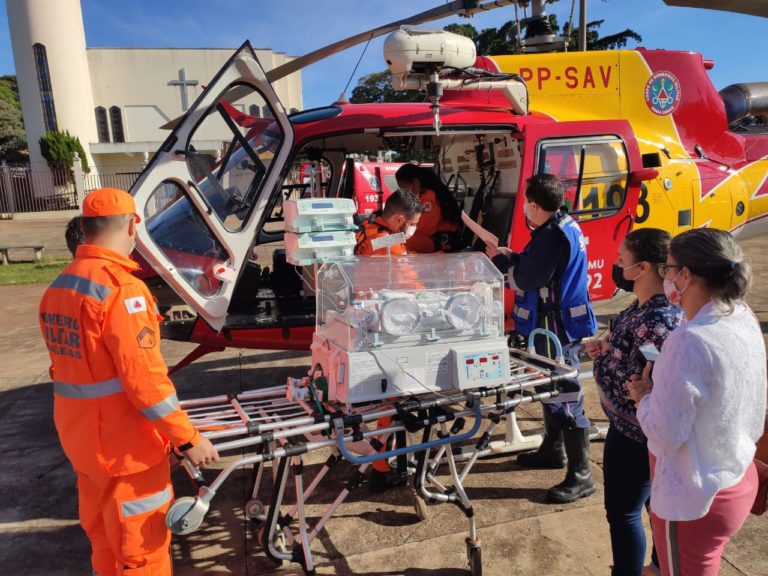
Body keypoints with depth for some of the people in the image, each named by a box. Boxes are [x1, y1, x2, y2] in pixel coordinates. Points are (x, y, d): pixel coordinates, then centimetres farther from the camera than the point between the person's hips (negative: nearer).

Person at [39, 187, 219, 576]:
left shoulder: (58, 286, 3)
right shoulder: (120, 288, -24)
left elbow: (69, 366, 11)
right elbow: (144, 377, -26)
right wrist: (187, 438, -18)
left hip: (80, 436, 8)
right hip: (123, 444, -8)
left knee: (103, 536, 25)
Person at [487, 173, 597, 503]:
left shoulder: (554, 236, -23)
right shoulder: (561, 226, 9)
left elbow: (526, 281, -21)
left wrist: (500, 261, -6)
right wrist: (512, 257, 6)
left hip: (558, 327, -11)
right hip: (554, 323, 11)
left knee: (565, 397, -4)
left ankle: (580, 476, 6)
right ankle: (552, 450, 39)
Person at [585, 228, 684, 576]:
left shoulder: (655, 321, -31)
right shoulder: (648, 305, 0)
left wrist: (603, 356, -18)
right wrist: (608, 347, -1)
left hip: (634, 433, -10)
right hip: (650, 430, 10)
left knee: (623, 512, 9)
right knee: (656, 501, 27)